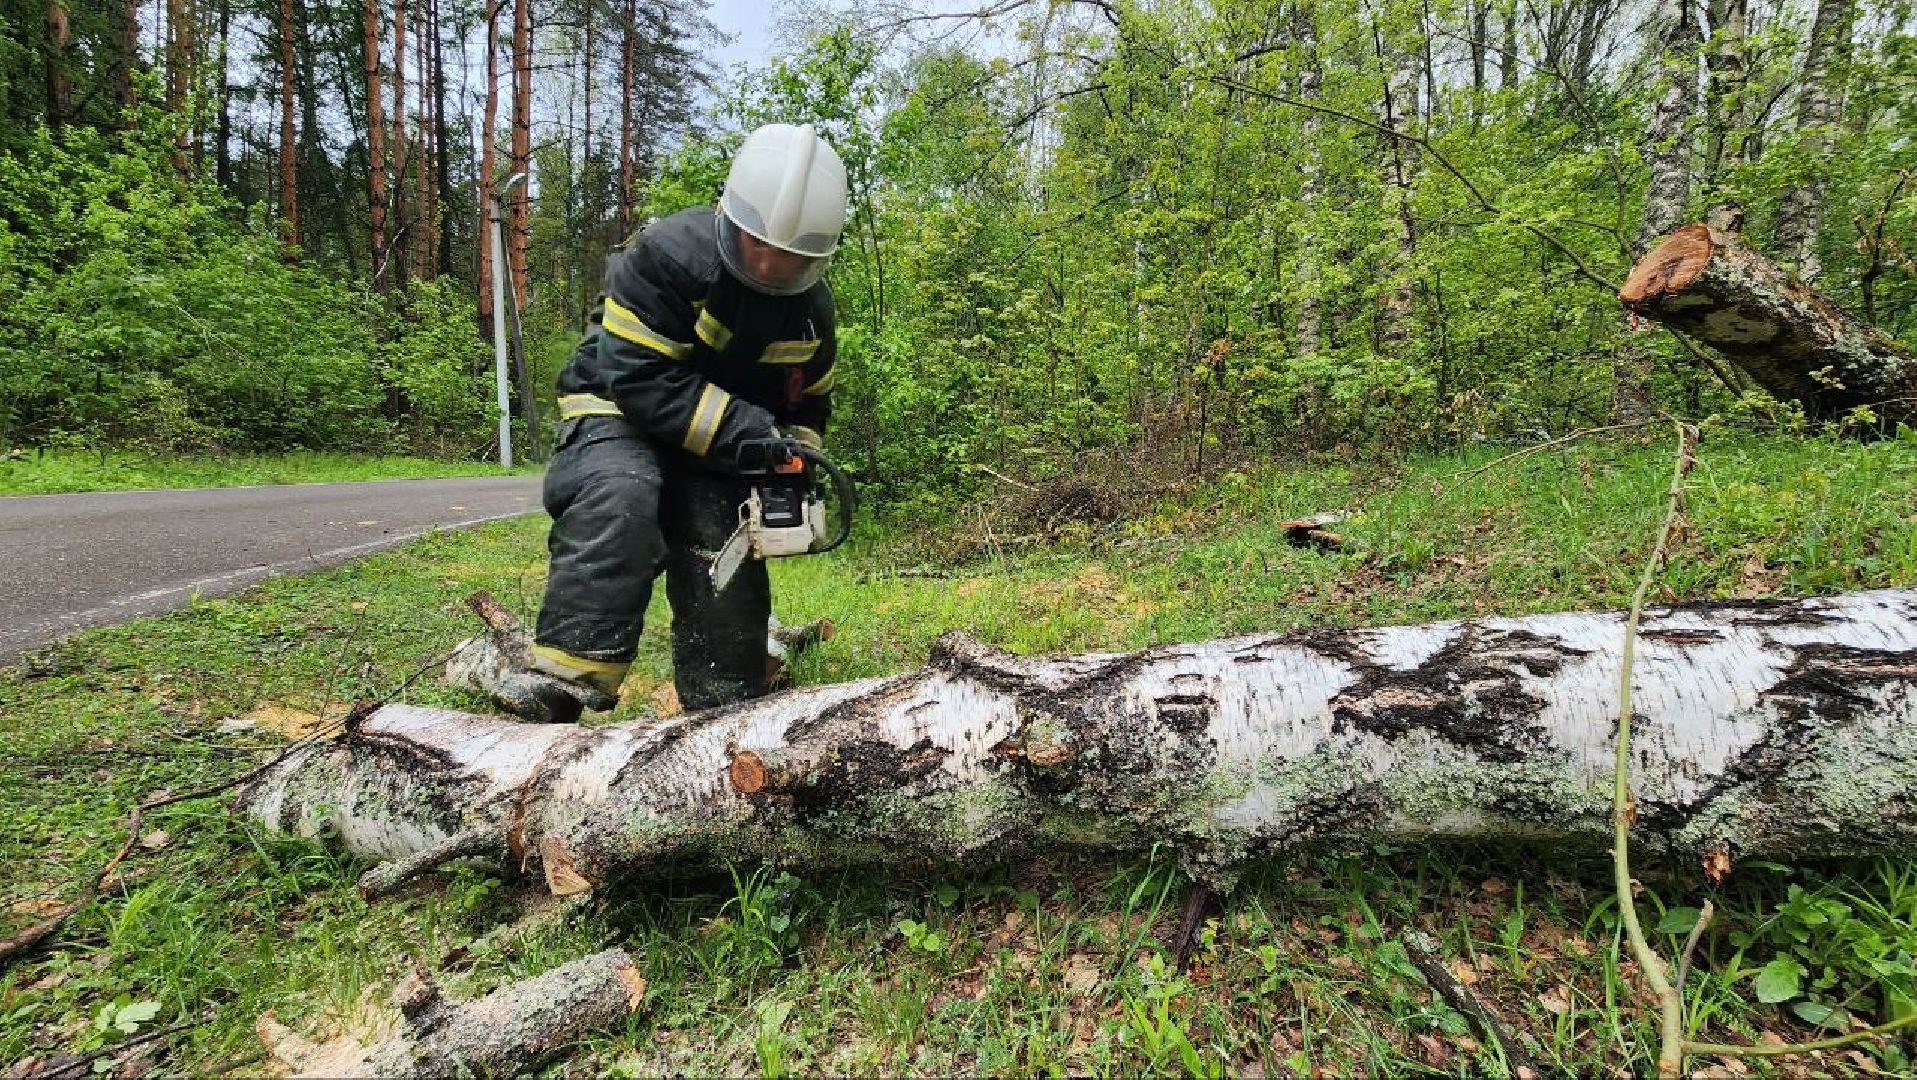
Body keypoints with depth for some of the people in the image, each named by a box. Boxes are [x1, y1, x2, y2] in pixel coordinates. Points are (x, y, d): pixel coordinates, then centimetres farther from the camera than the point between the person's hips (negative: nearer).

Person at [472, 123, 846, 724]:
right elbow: (637, 375, -28)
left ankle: (726, 716, 7)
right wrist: (749, 431, -30)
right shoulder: (668, 254, -24)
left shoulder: (812, 306, -3)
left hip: (718, 450, 5)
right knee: (619, 498, -35)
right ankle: (567, 673, -37)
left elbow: (809, 404, 10)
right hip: (621, 411, -5)